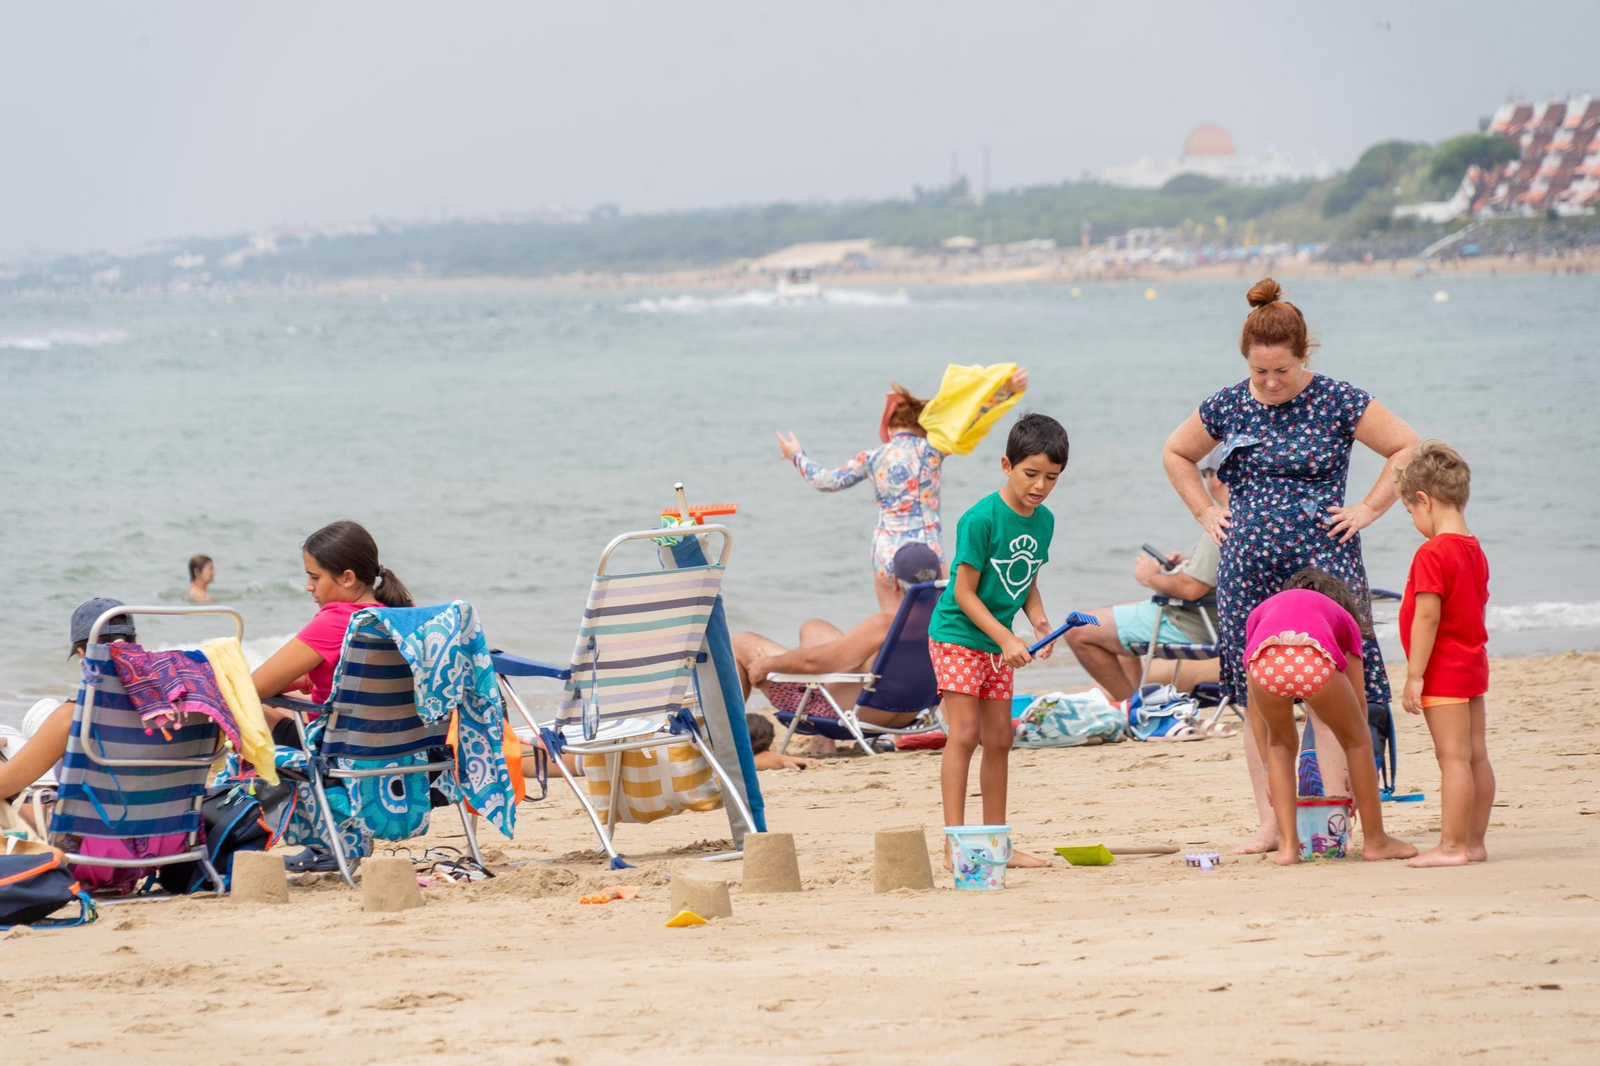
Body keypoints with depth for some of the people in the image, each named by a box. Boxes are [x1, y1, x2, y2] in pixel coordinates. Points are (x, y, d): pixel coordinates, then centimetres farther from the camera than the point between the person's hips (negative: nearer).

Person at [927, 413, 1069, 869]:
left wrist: (1040, 622, -6)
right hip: (957, 634, -7)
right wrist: (1006, 639, -23)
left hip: (998, 640, 7)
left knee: (998, 739, 8)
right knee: (964, 733, -12)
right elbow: (964, 591, -19)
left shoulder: (1044, 520, 2)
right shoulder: (981, 519, -21)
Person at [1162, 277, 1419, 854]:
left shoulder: (1337, 402, -3)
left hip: (1321, 561, -3)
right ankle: (1269, 825, 10)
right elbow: (1175, 454, 24)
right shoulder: (1227, 407, 6)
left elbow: (1406, 447, 2)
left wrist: (1367, 509, -2)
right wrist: (1206, 512, 14)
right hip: (1246, 569, 3)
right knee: (1257, 698, 4)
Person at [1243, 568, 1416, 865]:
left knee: (1281, 743, 31)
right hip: (1314, 662, -1)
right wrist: (1357, 776, 48)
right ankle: (1374, 840, 35)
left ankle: (1287, 844, 24)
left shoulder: (1262, 610, 42)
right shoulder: (1341, 617, 38)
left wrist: (1267, 765, 49)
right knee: (1357, 740, 26)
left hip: (1265, 662, 1)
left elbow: (1255, 701, 42)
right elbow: (1358, 701, 39)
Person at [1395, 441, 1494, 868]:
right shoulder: (1475, 551, 11)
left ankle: (1451, 845, -9)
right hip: (1474, 664, 9)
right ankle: (1474, 842, 16)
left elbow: (1427, 617, -22)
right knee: (1476, 755, 10)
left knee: (1453, 756, -9)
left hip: (1444, 669, -9)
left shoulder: (1432, 554, -18)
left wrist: (1414, 676, -19)